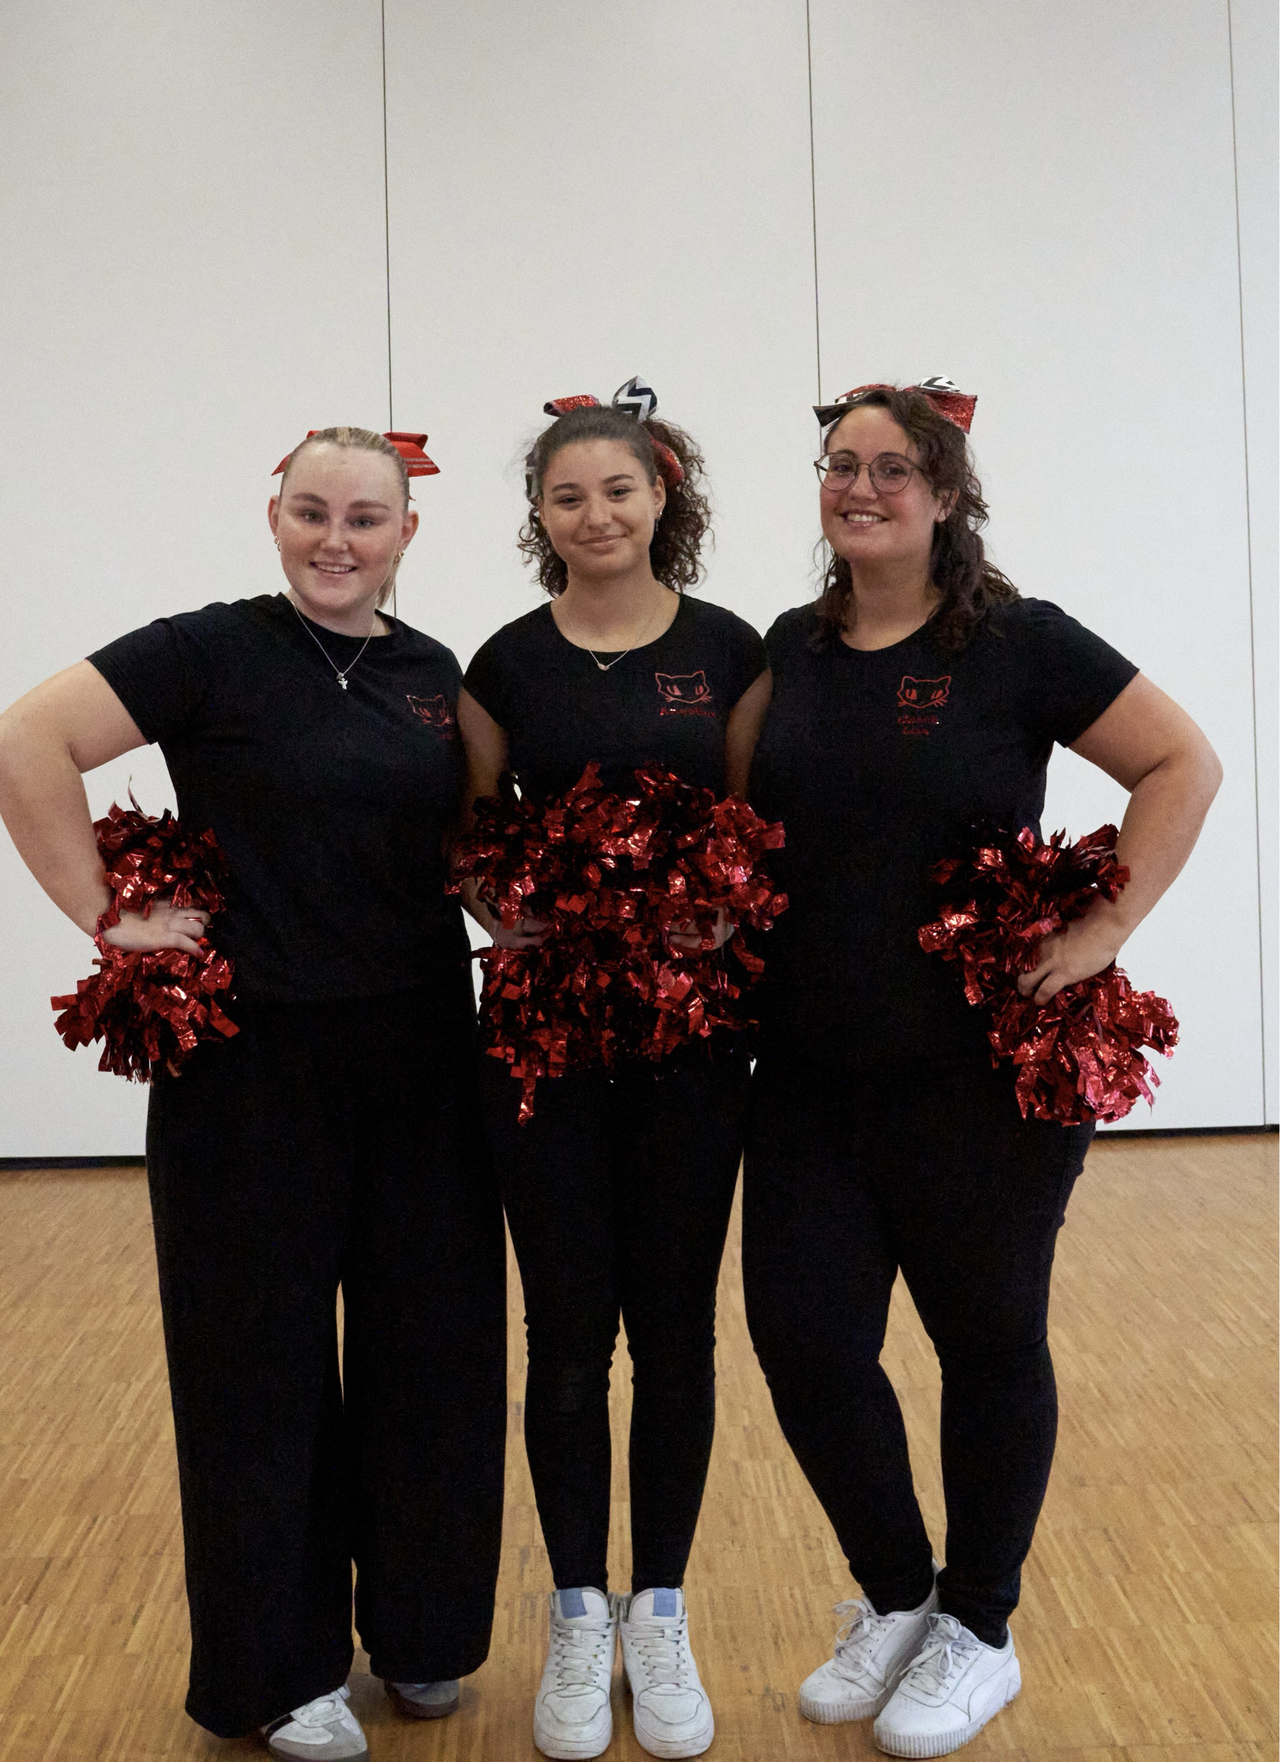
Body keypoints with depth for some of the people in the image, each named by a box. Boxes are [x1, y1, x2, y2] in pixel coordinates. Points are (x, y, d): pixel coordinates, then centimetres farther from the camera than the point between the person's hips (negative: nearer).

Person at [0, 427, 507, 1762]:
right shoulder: (212, 651, -7)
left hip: (419, 1055, 5)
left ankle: (419, 1629, 33)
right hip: (253, 1061, -5)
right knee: (264, 1357, 7)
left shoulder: (434, 675, 9)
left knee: (432, 1342, 11)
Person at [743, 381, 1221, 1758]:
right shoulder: (789, 651, 7)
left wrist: (1105, 930, -13)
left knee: (987, 1339, 11)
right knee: (804, 1339, 4)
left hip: (986, 1075, -4)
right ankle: (893, 1599, 32)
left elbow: (1182, 765, -6)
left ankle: (977, 1633, 33)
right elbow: (745, 823, 20)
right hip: (811, 1076, 5)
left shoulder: (1017, 644, -7)